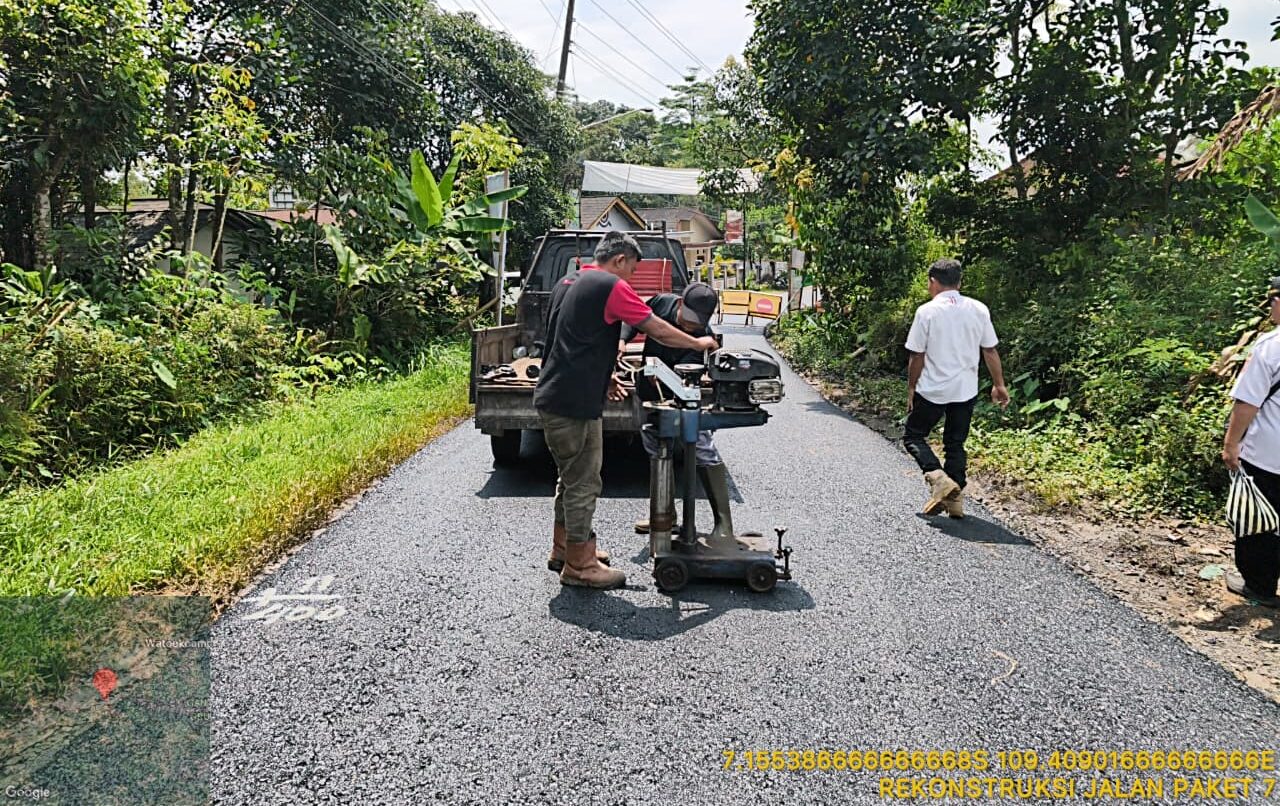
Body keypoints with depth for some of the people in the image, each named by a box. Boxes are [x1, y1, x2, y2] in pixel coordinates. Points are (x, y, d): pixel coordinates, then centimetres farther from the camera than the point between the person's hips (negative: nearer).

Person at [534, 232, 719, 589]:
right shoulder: (611, 286, -12)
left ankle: (563, 549, 32)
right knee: (583, 483, 0)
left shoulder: (568, 282, 16)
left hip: (553, 397, 10)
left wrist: (602, 376, 21)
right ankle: (579, 566, 9)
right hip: (575, 403, -10)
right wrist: (698, 343, 6)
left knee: (571, 477, 21)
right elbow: (658, 330, -9)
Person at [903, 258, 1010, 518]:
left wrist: (911, 388, 4)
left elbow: (917, 356, -7)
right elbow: (990, 351, 5)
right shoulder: (979, 310, 2)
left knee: (914, 436, 11)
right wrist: (999, 385, 14)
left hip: (932, 390, -4)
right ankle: (955, 499, 13)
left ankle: (938, 478, -12)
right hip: (966, 390, 4)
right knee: (956, 444, 14)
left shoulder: (927, 311, -10)